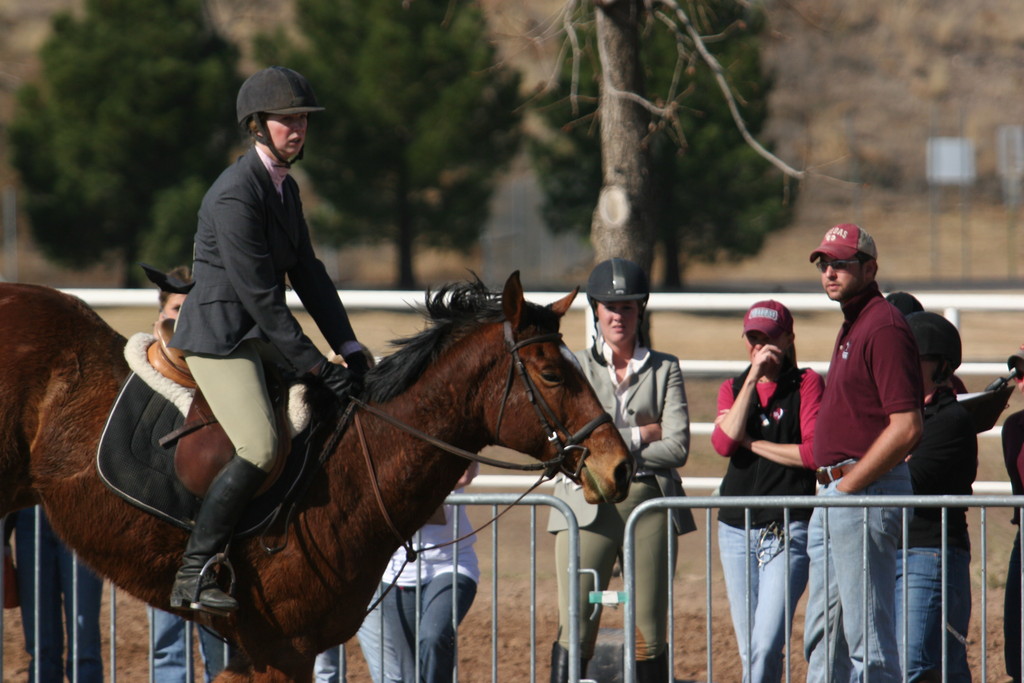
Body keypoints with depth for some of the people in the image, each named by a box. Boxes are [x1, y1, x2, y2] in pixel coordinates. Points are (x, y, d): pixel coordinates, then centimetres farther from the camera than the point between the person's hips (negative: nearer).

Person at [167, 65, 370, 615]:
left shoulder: (285, 188, 10)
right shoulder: (234, 196, -20)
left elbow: (307, 275, 13)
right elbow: (259, 295, -22)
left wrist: (349, 348, 4)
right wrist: (318, 367, -21)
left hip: (260, 336, 10)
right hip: (218, 337, -10)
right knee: (260, 449, -26)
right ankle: (192, 575, -19)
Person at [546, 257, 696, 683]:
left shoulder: (665, 369, 8)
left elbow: (678, 447, -4)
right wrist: (640, 434, -7)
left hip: (651, 503, 1)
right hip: (587, 504, -1)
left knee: (650, 632, 2)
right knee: (576, 629, -7)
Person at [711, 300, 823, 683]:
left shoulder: (807, 384, 0)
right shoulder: (733, 388, 13)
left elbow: (815, 453, -12)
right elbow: (724, 444, -7)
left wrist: (752, 443, -7)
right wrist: (753, 378, -9)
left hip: (789, 531, -5)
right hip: (737, 529, 5)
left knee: (766, 647, -16)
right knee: (749, 651, 8)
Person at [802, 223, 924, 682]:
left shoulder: (883, 326, -14)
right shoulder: (851, 327, 17)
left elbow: (906, 428, -22)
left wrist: (849, 485, -18)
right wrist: (831, 485, 13)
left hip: (868, 492, -11)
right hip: (835, 495, 11)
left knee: (868, 639, -8)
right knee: (823, 637, 14)